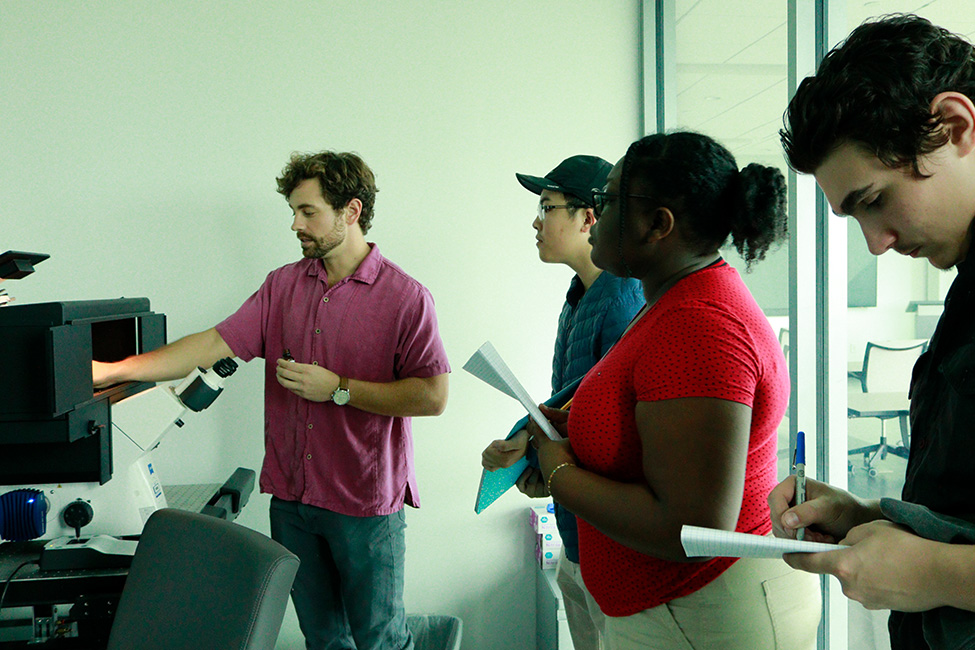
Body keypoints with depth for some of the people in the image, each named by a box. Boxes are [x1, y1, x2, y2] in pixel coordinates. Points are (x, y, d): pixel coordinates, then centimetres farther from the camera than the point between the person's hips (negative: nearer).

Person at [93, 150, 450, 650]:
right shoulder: (284, 284, 5)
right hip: (291, 496, 5)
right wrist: (112, 370, -6)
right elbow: (215, 344, 1)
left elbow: (433, 396, -14)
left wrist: (338, 389, -17)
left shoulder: (405, 297, -10)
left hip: (366, 502, -5)